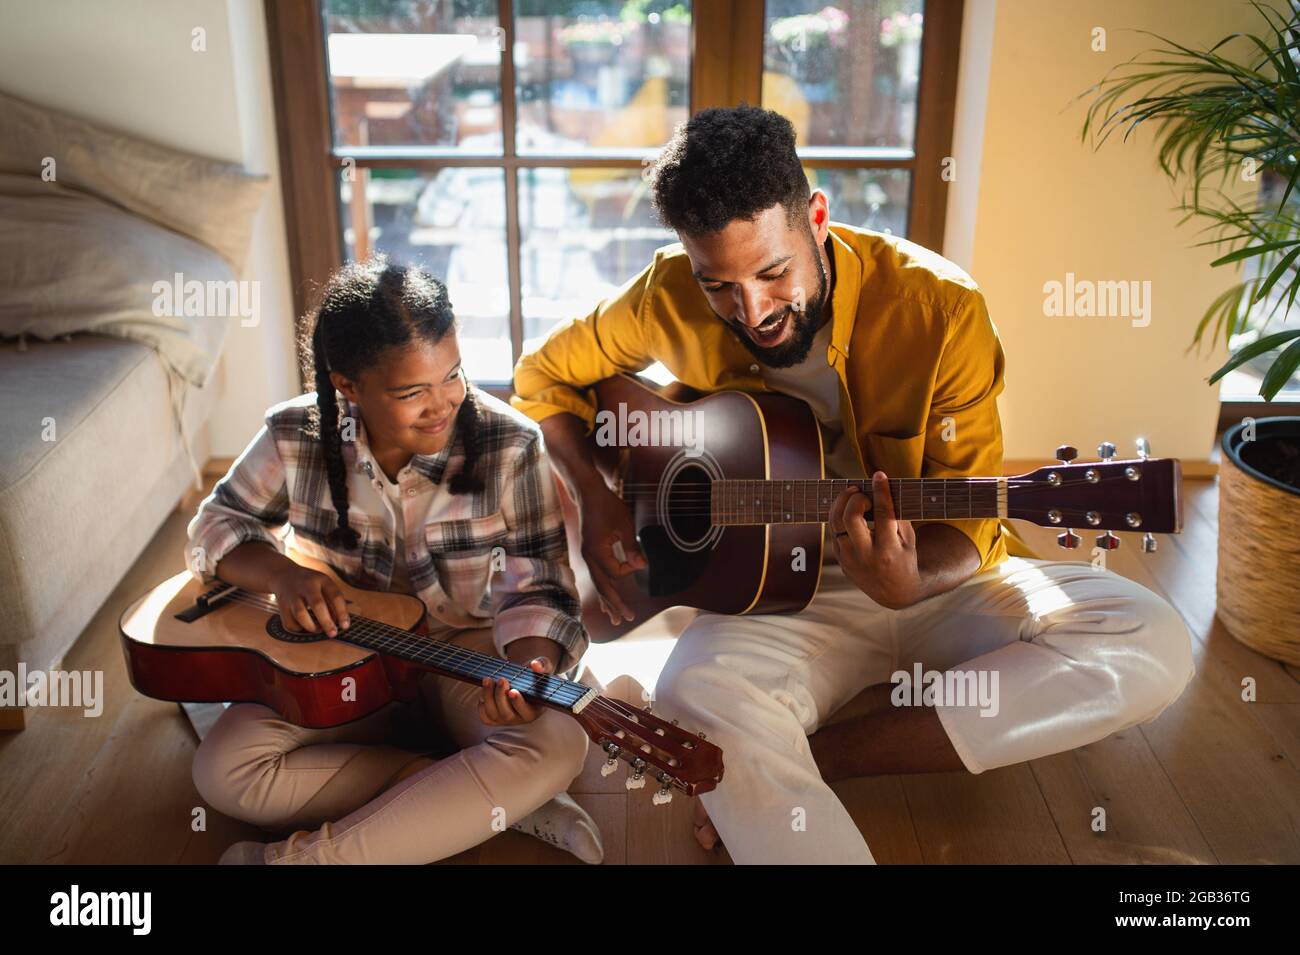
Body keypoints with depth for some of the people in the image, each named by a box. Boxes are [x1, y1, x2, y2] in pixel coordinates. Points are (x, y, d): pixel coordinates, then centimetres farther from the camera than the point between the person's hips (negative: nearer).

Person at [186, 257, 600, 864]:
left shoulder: (508, 445, -18)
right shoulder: (298, 435, -11)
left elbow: (538, 590, -15)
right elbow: (216, 524, 5)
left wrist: (530, 668, -38)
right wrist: (281, 574, -18)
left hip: (466, 650, -2)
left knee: (554, 746, -32)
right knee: (224, 773, -21)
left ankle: (301, 856, -22)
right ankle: (493, 801, -19)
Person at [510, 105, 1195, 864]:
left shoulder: (941, 309, -14)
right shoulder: (671, 298, -8)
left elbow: (965, 524, -9)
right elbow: (546, 376, 9)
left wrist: (909, 583, -32)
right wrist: (597, 499, -6)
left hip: (932, 581, 2)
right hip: (774, 588, -2)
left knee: (1153, 644, -25)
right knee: (700, 699, -38)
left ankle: (812, 757, -21)